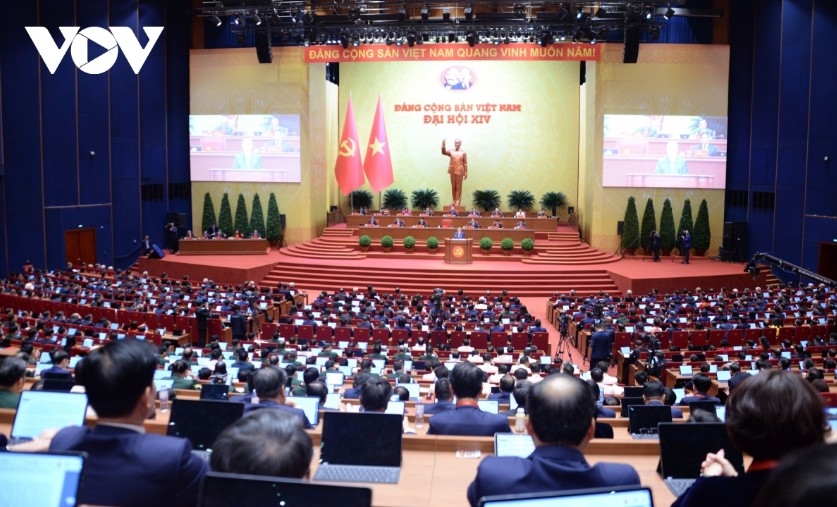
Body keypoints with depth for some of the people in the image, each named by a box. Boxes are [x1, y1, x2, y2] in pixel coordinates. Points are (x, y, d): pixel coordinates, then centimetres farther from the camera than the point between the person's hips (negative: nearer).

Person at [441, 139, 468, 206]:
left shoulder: (463, 152, 1)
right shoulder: (451, 151, 5)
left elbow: (465, 163, 0)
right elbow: (444, 152, -11)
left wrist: (466, 173, -3)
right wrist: (443, 146, -30)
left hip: (460, 171, -2)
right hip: (452, 171, 2)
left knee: (458, 186, 0)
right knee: (453, 186, 7)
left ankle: (457, 201, 2)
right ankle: (454, 200, 14)